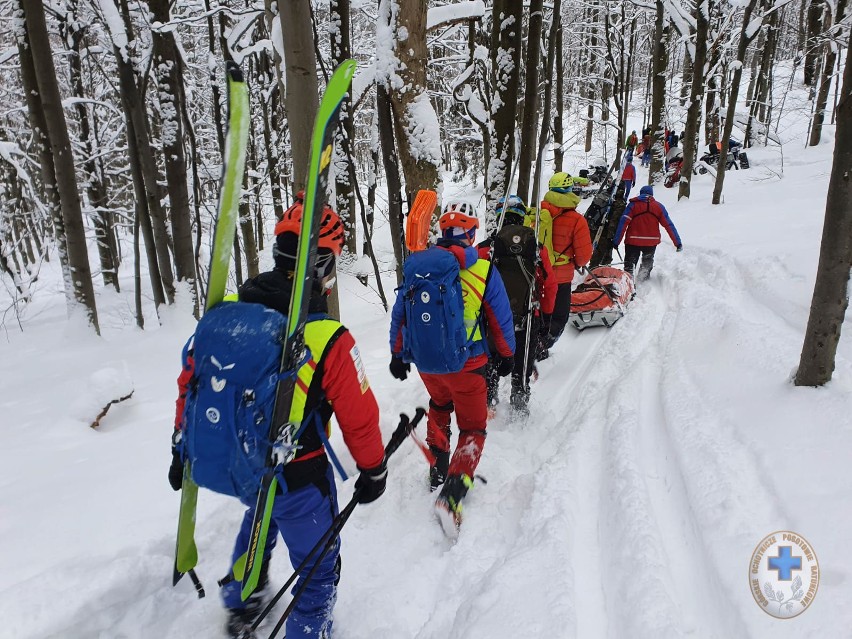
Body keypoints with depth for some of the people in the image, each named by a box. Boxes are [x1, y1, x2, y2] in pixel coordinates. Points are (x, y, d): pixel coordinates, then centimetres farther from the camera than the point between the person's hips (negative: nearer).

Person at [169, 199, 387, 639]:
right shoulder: (328, 339, -28)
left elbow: (190, 380, -1)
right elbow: (359, 418, -18)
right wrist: (373, 471, 1)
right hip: (298, 478, -6)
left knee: (260, 513, 38)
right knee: (318, 568, 19)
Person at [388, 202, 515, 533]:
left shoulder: (418, 266, -3)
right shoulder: (484, 270, -9)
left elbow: (400, 313, 5)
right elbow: (502, 320, -1)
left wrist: (398, 354, 18)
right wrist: (507, 355, 15)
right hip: (466, 364, -3)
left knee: (439, 404, 33)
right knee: (473, 428, 11)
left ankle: (438, 468, 37)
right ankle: (453, 492, -7)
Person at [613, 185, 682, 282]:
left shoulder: (633, 204, -1)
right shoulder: (659, 206, 5)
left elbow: (623, 223, -12)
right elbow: (669, 225, 3)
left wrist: (616, 241, -14)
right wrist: (678, 242, 6)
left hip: (633, 241, -2)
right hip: (651, 242, 2)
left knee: (629, 265, 9)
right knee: (647, 264, 24)